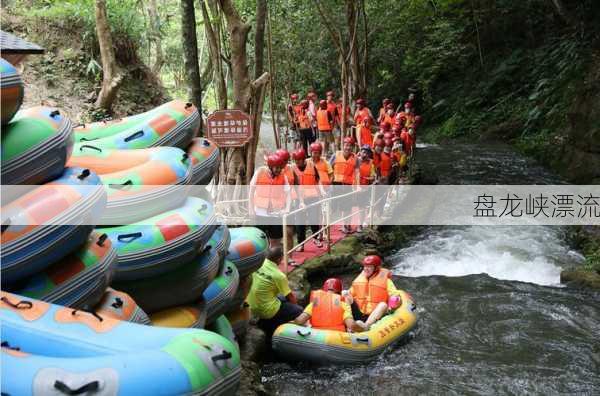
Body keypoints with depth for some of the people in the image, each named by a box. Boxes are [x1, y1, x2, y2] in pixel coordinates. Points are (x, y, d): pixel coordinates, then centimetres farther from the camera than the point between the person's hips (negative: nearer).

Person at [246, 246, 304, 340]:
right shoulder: (279, 275, -20)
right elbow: (290, 297, -8)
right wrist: (295, 304, 12)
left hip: (252, 307, 7)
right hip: (266, 311, -7)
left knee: (282, 298, 27)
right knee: (299, 310, 7)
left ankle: (265, 322, 19)